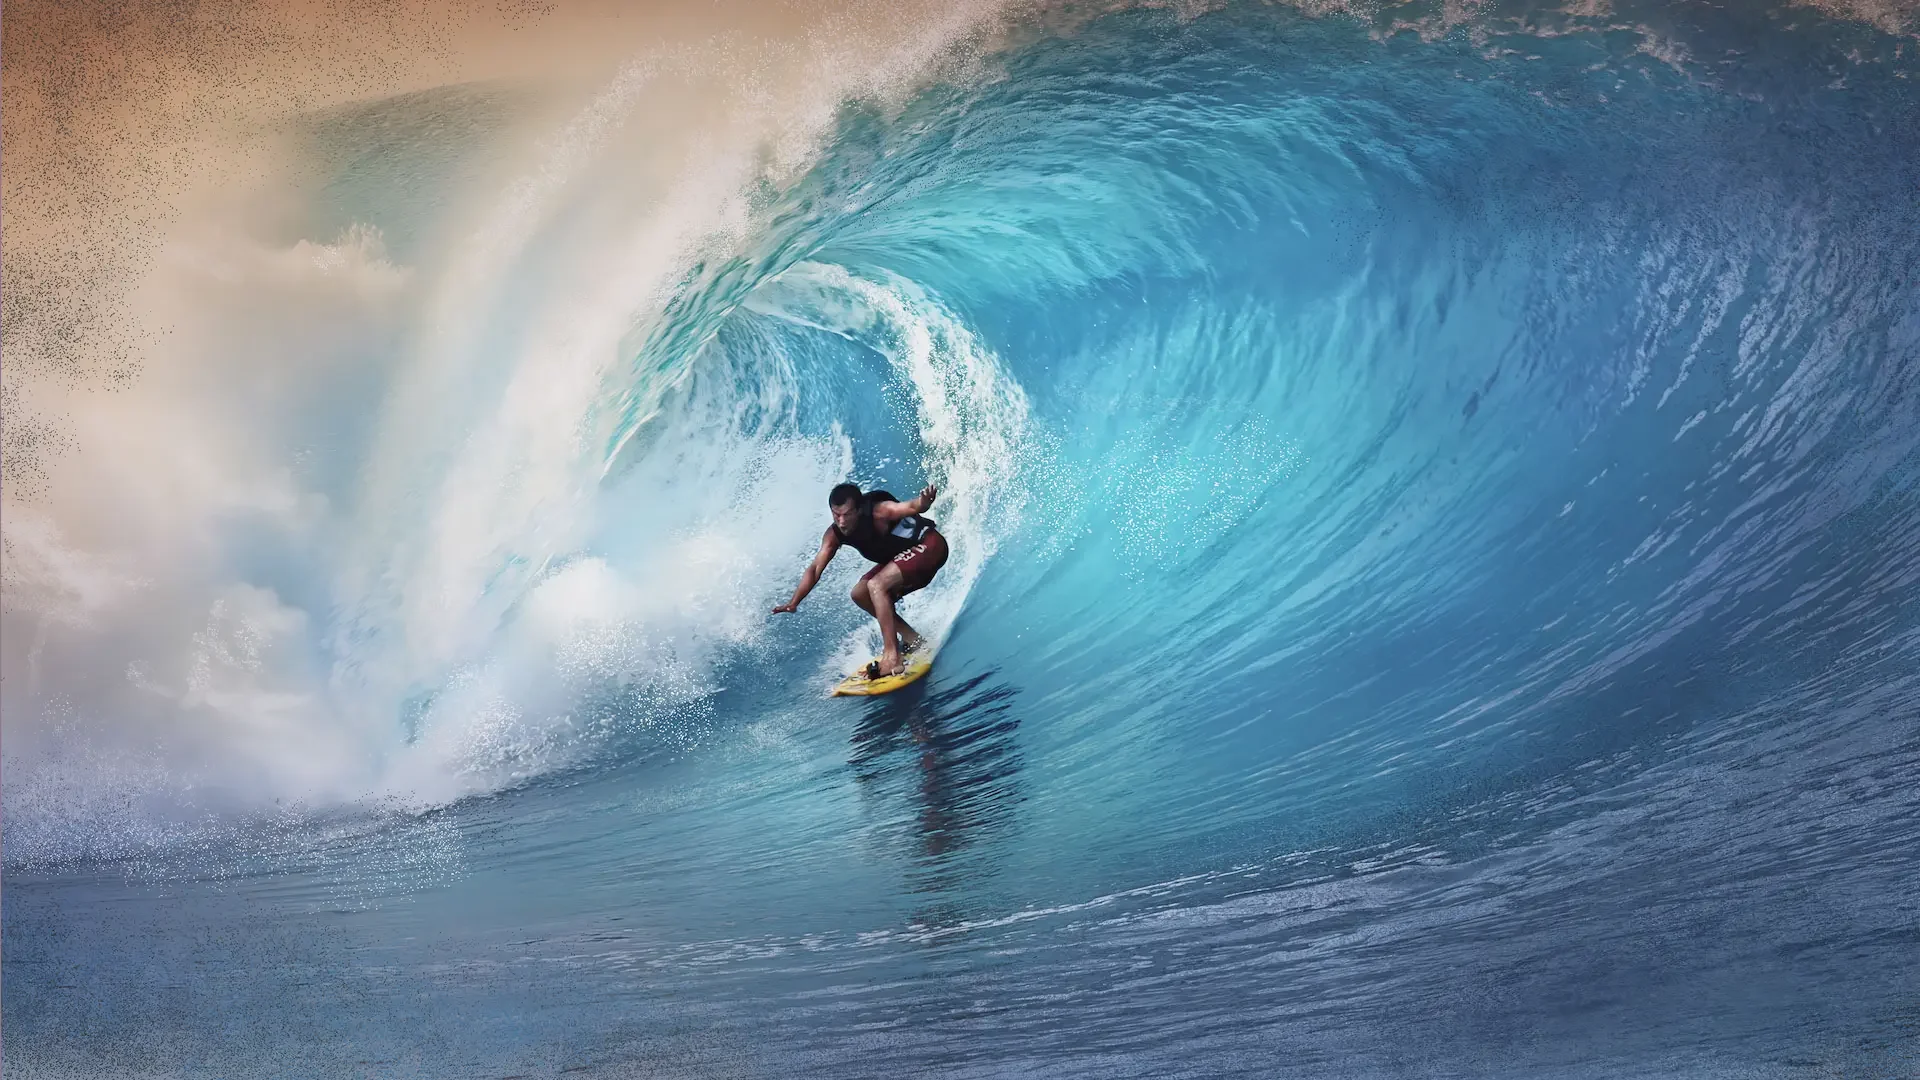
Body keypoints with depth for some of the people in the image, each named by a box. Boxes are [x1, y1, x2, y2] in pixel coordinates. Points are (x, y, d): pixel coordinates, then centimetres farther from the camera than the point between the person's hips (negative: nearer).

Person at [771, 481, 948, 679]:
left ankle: (892, 656, -29)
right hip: (902, 557, 9)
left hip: (929, 545, -9)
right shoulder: (835, 534, -10)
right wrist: (794, 602, -20)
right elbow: (815, 568, -9)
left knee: (877, 585, -26)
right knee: (860, 595, 5)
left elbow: (911, 507, -46)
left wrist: (922, 503, -70)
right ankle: (913, 640, 12)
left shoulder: (879, 512, -30)